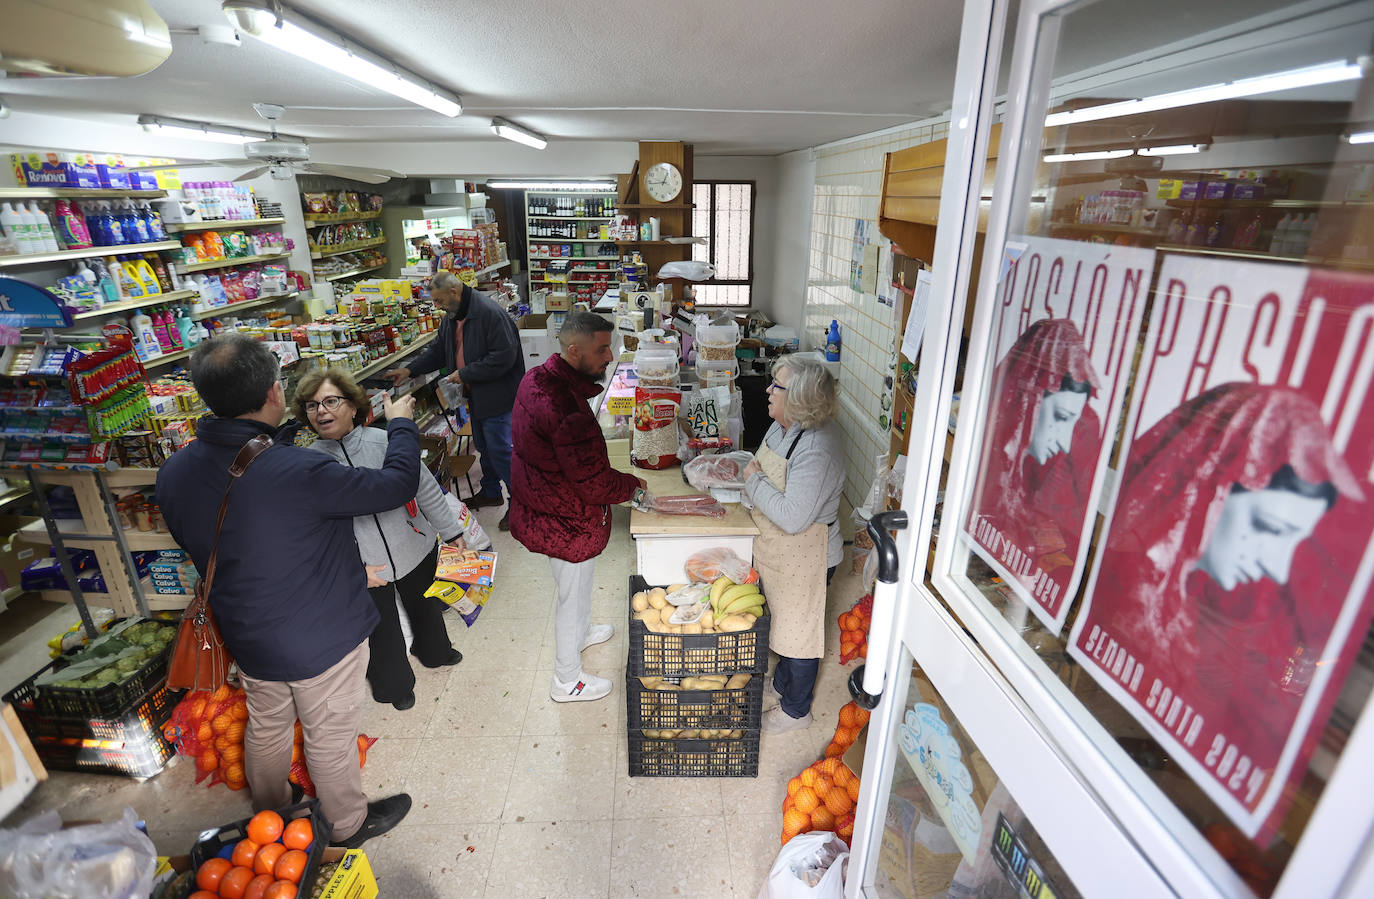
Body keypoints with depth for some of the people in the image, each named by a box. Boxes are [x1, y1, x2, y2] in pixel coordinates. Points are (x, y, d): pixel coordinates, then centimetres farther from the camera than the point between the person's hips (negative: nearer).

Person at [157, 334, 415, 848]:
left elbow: (193, 542, 7)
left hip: (246, 636, 6)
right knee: (329, 737, 16)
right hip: (321, 637, -6)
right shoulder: (298, 472, -34)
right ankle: (349, 825, 41)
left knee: (266, 728, 29)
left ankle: (268, 817, 54)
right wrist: (400, 423, -6)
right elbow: (398, 483, -23)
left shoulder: (173, 473, -10)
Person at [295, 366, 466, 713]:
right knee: (380, 631, 17)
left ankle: (434, 651, 58)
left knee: (425, 606, 26)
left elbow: (426, 489, -5)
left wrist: (452, 533, 2)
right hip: (363, 568, -1)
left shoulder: (384, 441, -14)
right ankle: (395, 684, 47)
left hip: (415, 550, 1)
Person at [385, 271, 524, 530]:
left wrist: (465, 374, -20)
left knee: (499, 449, -7)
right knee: (484, 446, 20)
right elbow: (438, 350, 20)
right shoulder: (452, 317, 9)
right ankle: (490, 492, 36)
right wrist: (410, 370, 9)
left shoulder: (490, 313, -22)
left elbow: (504, 356, -26)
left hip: (497, 394, -10)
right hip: (476, 395, 10)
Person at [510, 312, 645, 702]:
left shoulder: (536, 378, -4)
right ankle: (567, 681, 37)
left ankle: (578, 634, 60)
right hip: (568, 524, -9)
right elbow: (595, 483, -29)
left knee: (574, 588, 32)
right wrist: (633, 485, -9)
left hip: (542, 506, 9)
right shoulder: (568, 409, -36)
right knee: (574, 595, 14)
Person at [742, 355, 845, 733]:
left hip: (804, 560, -9)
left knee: (798, 630, 11)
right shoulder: (782, 426, -2)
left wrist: (754, 481, -26)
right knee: (781, 620, 27)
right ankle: (781, 683, 51)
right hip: (777, 552, 9)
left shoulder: (816, 451, -32)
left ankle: (796, 709, 35)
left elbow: (793, 517, -35)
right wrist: (753, 476, 0)